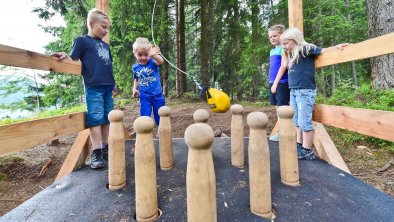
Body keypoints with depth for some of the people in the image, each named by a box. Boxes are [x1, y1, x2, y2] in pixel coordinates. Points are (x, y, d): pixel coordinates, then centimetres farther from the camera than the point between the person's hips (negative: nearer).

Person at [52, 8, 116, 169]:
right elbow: (73, 59, -1)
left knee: (107, 119, 9)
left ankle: (106, 148, 19)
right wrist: (65, 55, -22)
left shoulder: (105, 45, 21)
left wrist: (113, 83, 23)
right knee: (95, 119, -8)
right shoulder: (82, 41, 4)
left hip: (107, 87, 7)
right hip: (93, 87, -7)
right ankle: (96, 153, -2)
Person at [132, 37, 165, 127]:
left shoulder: (152, 62, -12)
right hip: (144, 97, 2)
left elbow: (161, 61, -36)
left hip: (157, 95, -2)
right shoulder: (135, 67, 0)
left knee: (160, 117, 11)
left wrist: (154, 55, -56)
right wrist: (135, 88, 2)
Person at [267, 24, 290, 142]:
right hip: (273, 82, 8)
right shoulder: (272, 51, 16)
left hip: (282, 83, -8)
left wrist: (276, 82, -17)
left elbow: (284, 66, -15)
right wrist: (271, 82, 12)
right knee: (279, 107, 13)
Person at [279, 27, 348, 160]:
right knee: (296, 122, 13)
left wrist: (337, 47, -23)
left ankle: (307, 151, 6)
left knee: (304, 122, -4)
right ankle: (299, 147, 25)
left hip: (305, 91, -8)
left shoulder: (306, 49, -3)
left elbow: (323, 51, -10)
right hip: (293, 91, 8)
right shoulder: (292, 54, 16)